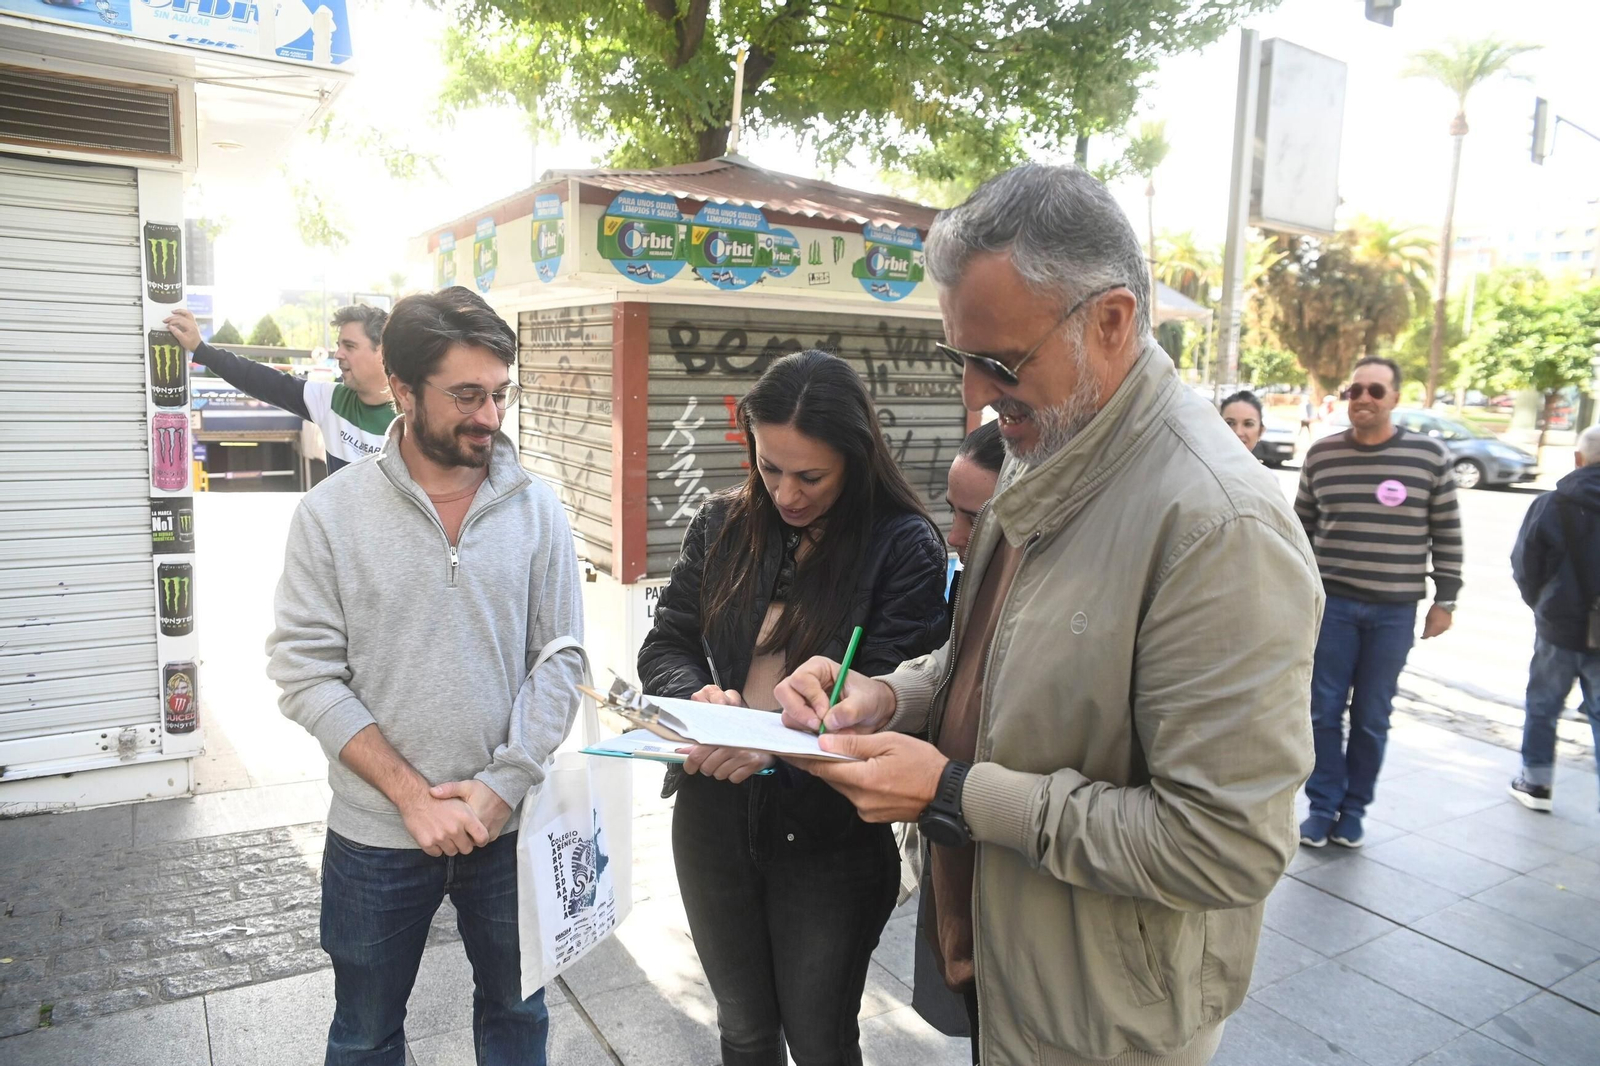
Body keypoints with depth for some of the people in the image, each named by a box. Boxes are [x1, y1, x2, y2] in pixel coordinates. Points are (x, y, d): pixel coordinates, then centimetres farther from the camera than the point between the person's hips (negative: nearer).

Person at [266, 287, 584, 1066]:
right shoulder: (332, 512, -8)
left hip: (511, 824, 1)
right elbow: (307, 674, -10)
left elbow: (559, 660, -4)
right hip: (376, 835, -1)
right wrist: (413, 795, -15)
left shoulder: (537, 508, -5)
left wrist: (500, 787, -12)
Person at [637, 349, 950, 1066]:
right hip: (714, 815, 4)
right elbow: (665, 645, 5)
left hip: (828, 837, -4)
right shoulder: (723, 524, 1)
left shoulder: (904, 546, -13)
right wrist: (697, 698, -17)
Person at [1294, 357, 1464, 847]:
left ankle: (1353, 810, 22)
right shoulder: (1321, 455, 2)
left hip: (1395, 612, -1)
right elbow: (1302, 529, 9)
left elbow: (1447, 535, 3)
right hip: (1331, 604, 1)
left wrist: (1444, 600, 1)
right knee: (1324, 711, 4)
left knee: (1372, 718, 8)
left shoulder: (1429, 455, -2)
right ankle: (1322, 806, 17)